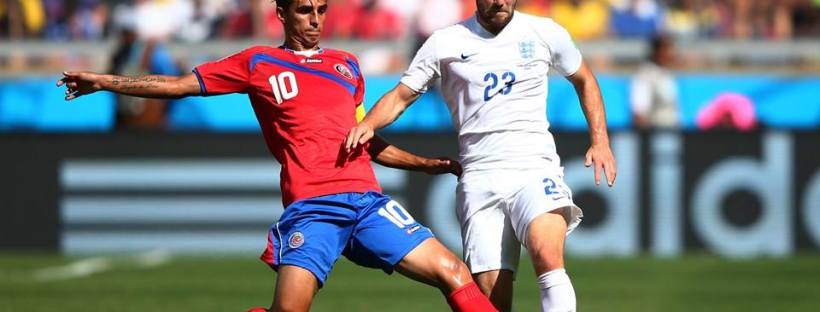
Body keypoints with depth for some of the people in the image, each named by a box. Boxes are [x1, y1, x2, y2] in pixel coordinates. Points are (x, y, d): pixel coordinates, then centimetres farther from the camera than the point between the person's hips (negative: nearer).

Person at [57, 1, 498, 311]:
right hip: (310, 208, -4)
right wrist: (103, 82, 9)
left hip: (366, 201, 4)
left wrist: (439, 165, 27)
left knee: (454, 275, -7)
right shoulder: (259, 63, 12)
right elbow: (179, 86, 13)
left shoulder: (346, 66, 22)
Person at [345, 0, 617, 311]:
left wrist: (600, 140, 13)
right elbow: (400, 97, 11)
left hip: (535, 168, -1)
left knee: (547, 257, -30)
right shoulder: (445, 43, 7)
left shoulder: (545, 33, 9)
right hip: (479, 178, 1)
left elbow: (584, 80, 24)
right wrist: (368, 124, -10)